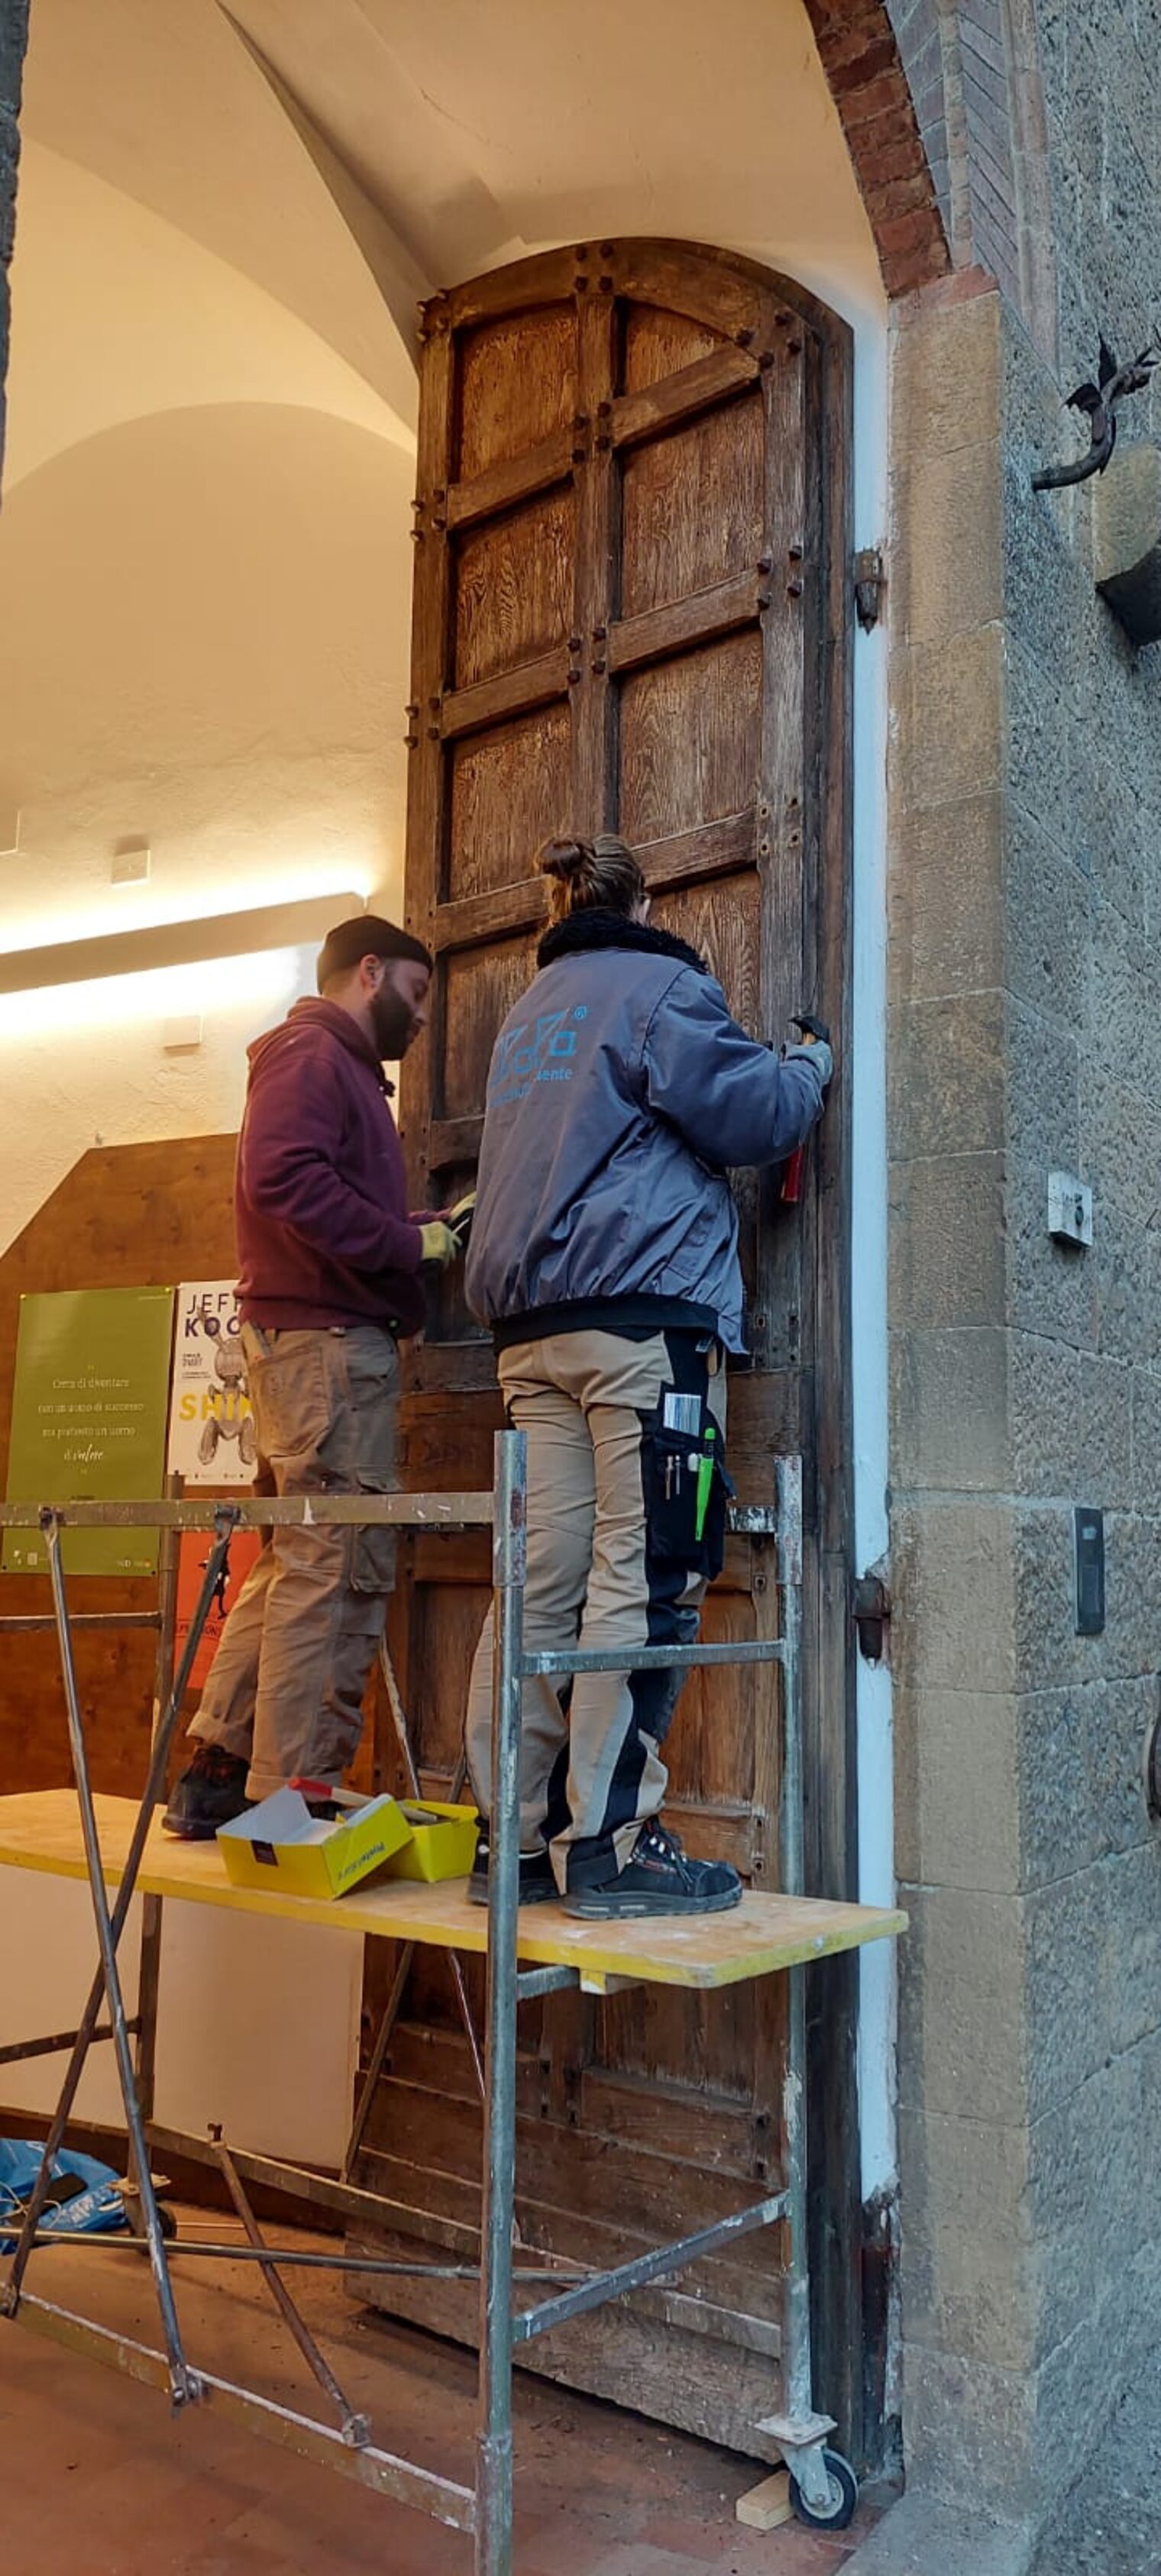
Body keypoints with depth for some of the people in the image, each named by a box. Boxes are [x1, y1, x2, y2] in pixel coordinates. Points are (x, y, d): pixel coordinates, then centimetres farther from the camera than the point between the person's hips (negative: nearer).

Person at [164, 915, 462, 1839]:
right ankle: (292, 1795, -3)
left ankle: (219, 1770, 19)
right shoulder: (315, 1051, -5)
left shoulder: (335, 1063, 26)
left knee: (296, 1564, 13)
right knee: (342, 1565, -8)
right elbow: (284, 1176, -21)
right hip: (329, 1340, -10)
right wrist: (411, 1242, -15)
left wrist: (425, 1234, 9)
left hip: (314, 1337, 10)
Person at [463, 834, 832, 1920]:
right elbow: (754, 1115, -5)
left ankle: (514, 1839, 7)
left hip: (532, 1328, 8)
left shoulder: (527, 1015, 25)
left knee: (543, 1583, 4)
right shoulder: (661, 985, 2)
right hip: (646, 1315, -7)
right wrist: (810, 1068, 15)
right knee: (639, 1583, -6)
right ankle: (610, 1845, -4)